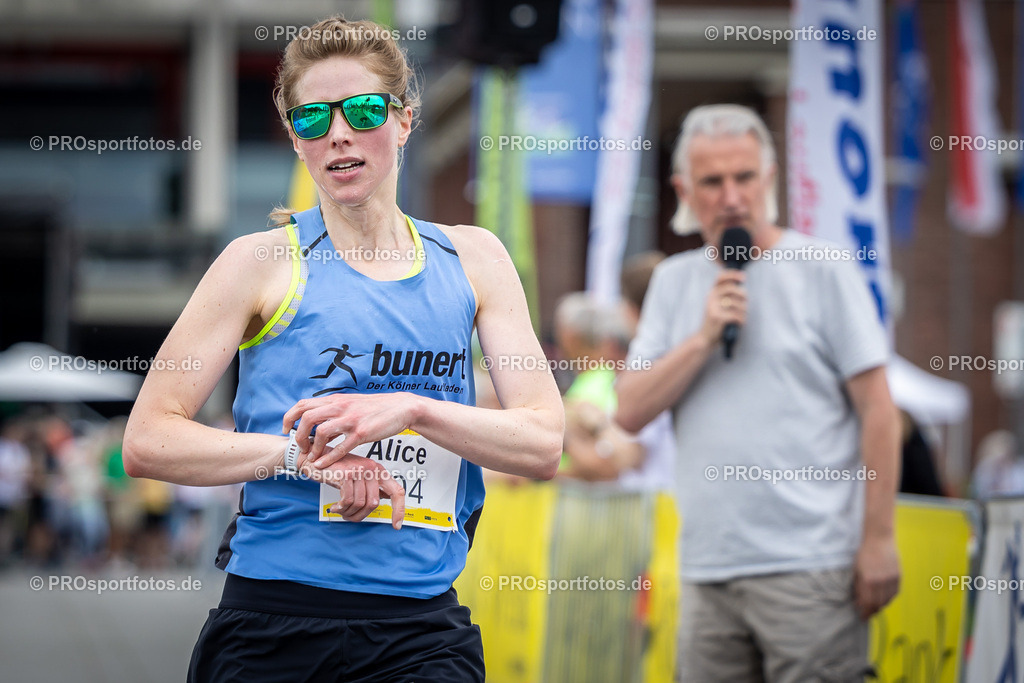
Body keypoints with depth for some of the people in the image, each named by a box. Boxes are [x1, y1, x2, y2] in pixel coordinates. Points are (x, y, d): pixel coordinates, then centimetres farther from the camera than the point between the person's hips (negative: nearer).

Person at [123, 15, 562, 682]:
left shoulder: (471, 257, 10)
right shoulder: (264, 261, 2)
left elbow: (545, 445, 2)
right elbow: (148, 441, -3)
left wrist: (411, 409, -14)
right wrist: (302, 451, -15)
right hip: (271, 621, -1)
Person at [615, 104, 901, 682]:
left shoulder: (824, 271, 1)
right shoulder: (674, 281, 14)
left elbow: (878, 411, -2)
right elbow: (631, 412, 7)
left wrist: (879, 539, -8)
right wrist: (705, 337, -7)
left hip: (809, 567, -5)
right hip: (708, 569, 5)